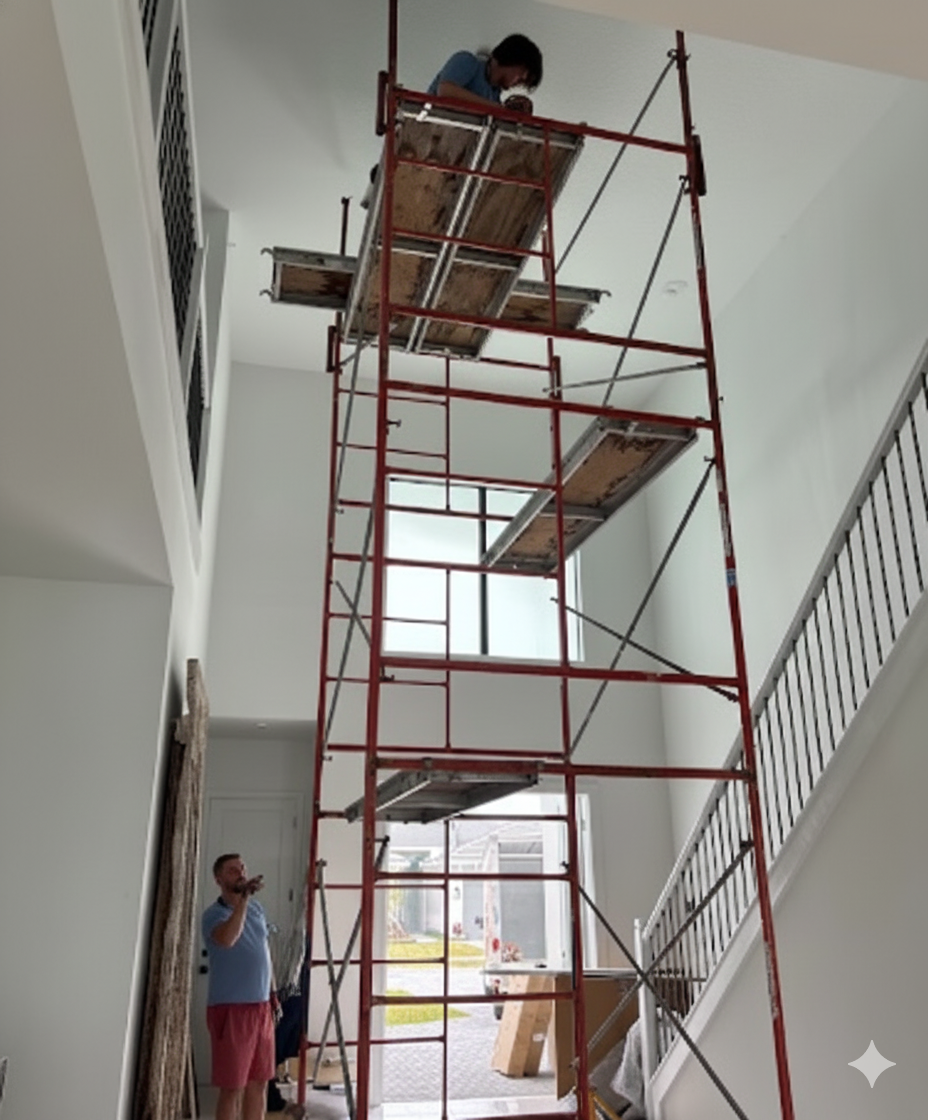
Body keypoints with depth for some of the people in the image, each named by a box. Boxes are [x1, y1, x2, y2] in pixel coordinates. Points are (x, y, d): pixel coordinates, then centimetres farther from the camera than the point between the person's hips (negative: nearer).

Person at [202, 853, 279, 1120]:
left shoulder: (257, 908, 10)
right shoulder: (214, 914, -12)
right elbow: (227, 939, -35)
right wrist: (244, 898, -35)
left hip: (261, 1007, 7)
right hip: (230, 1008, -7)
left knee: (259, 1082, 12)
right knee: (232, 1086, -1)